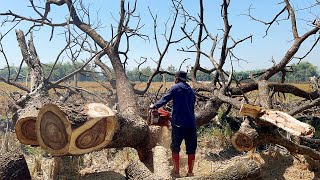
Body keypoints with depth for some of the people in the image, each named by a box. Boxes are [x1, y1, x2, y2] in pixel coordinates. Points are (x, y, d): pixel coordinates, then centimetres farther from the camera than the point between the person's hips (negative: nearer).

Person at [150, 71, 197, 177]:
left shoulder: (176, 87, -1)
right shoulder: (191, 90, 15)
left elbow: (165, 99, -2)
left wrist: (154, 106, 12)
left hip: (179, 124, -4)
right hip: (191, 124, 5)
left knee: (175, 148, 10)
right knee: (191, 149, 12)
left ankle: (176, 171, 15)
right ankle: (190, 172, 18)